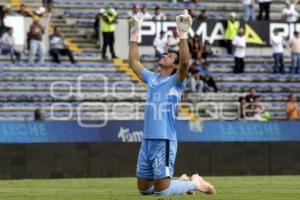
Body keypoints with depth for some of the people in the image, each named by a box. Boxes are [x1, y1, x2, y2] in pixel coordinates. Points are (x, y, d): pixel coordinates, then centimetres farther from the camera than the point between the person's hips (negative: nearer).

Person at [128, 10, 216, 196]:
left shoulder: (176, 81, -1)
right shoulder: (151, 78, 17)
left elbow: (185, 62, -19)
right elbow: (134, 61, 24)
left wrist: (183, 34, -21)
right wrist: (134, 34, 21)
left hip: (164, 142, -7)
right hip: (147, 141, 7)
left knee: (161, 190, -10)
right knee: (144, 188, 11)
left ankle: (195, 183, 14)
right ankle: (182, 181, 30)